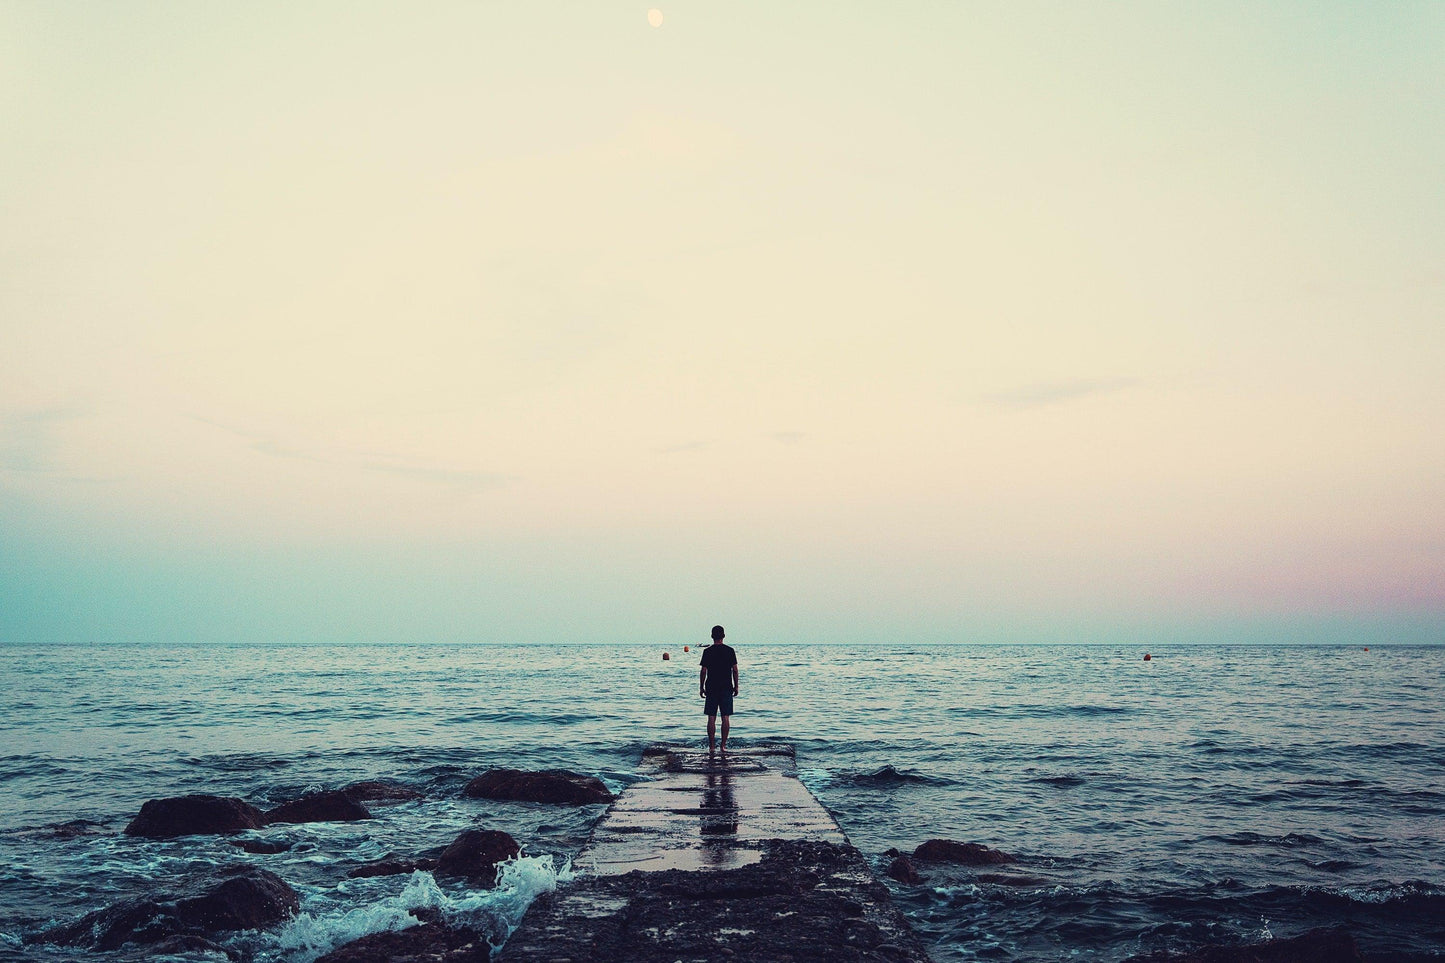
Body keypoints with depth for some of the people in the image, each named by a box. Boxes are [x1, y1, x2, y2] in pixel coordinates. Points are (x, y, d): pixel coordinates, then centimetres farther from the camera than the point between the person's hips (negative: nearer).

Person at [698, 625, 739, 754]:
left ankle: (711, 746, 3)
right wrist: (736, 686, 9)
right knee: (725, 718, 5)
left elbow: (703, 671, -4)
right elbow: (735, 670, 0)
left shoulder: (707, 651, -4)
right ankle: (724, 745, 6)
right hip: (727, 688, 1)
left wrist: (701, 688, 4)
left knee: (711, 718, 2)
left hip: (711, 688, -1)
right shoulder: (730, 650, 0)